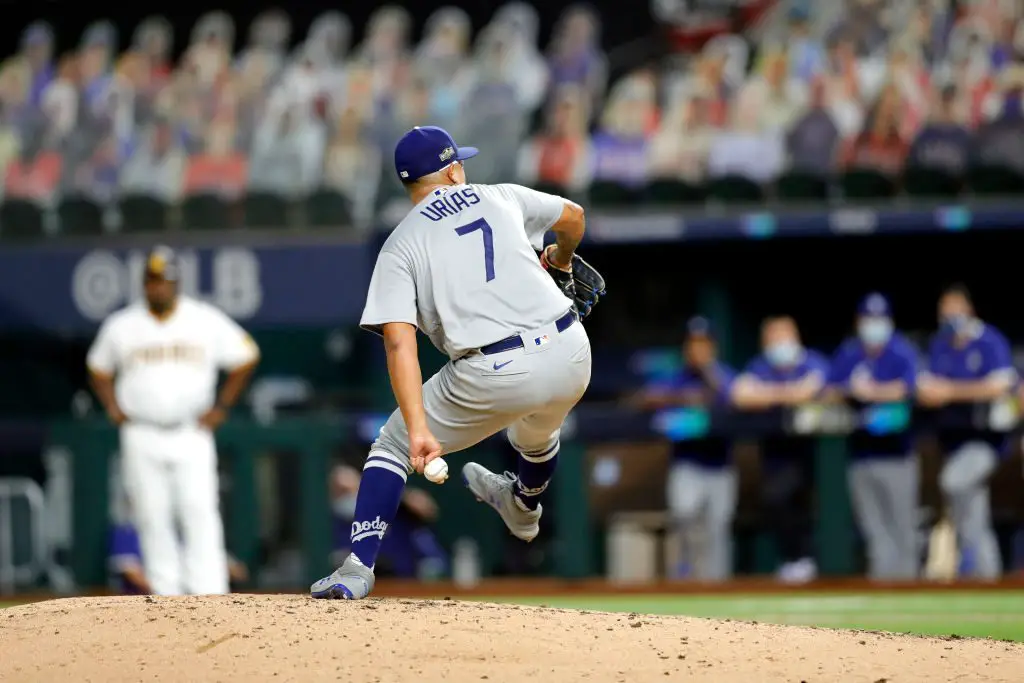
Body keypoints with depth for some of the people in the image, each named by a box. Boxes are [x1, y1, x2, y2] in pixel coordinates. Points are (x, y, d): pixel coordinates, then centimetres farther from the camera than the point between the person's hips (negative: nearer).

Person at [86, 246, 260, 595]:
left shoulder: (207, 321, 2)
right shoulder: (120, 326, 6)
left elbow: (246, 356, 11)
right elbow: (99, 369, 21)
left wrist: (221, 406, 5)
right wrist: (113, 408, 6)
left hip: (191, 434, -2)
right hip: (141, 438, 2)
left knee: (200, 514, -12)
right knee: (153, 520, 1)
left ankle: (210, 602, -16)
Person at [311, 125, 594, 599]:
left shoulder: (400, 245, 6)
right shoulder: (499, 197, 15)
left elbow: (399, 341, -8)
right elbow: (573, 216, 33)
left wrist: (419, 430, -15)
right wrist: (562, 256, 56)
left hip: (494, 376, -4)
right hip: (569, 353, 4)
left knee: (392, 446, 15)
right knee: (537, 433, 39)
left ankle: (359, 566, 0)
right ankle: (524, 506, 67)